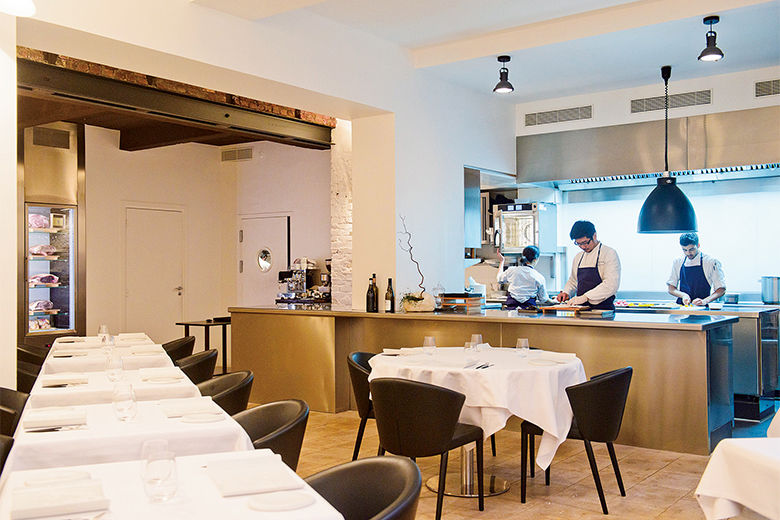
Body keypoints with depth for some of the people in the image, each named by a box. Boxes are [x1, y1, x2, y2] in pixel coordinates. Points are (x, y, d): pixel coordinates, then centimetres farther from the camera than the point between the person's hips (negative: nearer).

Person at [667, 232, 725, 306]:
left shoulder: (711, 262, -1)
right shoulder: (677, 262, 10)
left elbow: (721, 290, 0)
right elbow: (671, 289, 13)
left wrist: (705, 301, -15)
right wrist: (683, 295, -7)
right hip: (681, 307, 3)